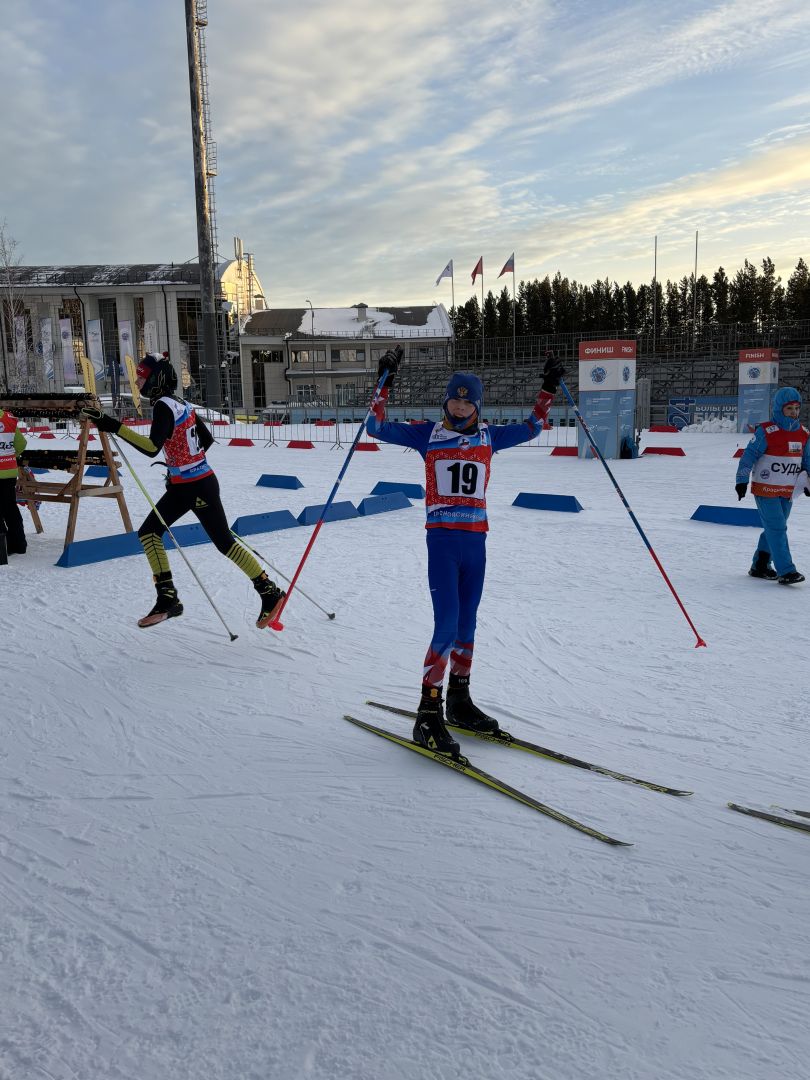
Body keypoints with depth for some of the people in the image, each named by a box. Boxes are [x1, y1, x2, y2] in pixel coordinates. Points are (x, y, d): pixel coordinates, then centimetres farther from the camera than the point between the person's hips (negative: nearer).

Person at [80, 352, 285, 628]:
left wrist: (113, 426, -30)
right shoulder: (180, 404, 9)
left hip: (198, 487, -9)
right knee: (147, 532, 6)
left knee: (225, 543, -1)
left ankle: (270, 593, 11)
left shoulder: (163, 406, -17)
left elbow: (152, 448, -30)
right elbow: (207, 439, 16)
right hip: (182, 486, 9)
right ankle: (168, 599, 8)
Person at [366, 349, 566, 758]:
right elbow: (379, 428, 2)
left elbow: (531, 427, 25)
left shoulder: (489, 436, 12)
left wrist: (548, 389, 19)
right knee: (447, 627, -12)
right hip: (442, 539, -4)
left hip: (476, 540, 4)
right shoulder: (427, 434, 3)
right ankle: (428, 715, -5)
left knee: (467, 624, 12)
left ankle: (459, 701, 26)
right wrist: (385, 382, -5)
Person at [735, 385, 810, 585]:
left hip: (788, 491, 7)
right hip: (765, 489, -6)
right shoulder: (766, 432, -14)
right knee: (777, 529, -11)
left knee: (774, 529, 12)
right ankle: (786, 571, -10)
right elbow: (749, 455, -12)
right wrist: (742, 480, -15)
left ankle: (759, 566, 24)